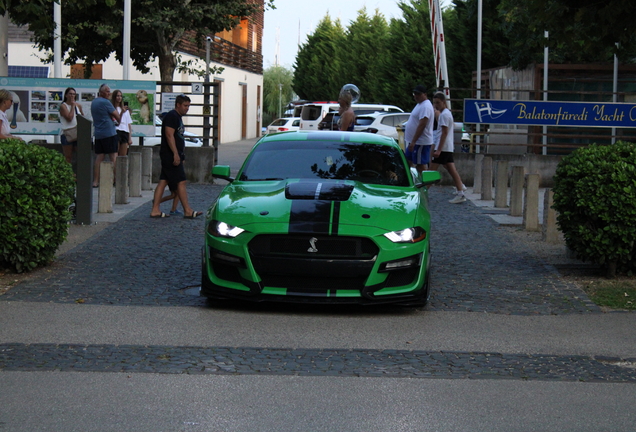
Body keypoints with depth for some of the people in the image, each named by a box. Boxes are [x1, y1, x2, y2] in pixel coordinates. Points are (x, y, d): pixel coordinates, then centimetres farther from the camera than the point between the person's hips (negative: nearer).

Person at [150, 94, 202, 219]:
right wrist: (176, 154, -25)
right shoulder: (172, 116, -12)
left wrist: (180, 155, 25)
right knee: (181, 182, -8)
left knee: (163, 182, 7)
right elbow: (169, 135, -20)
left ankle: (155, 210, 6)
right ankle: (188, 211, -5)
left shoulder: (178, 117, 21)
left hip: (171, 156, 10)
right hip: (171, 155, -10)